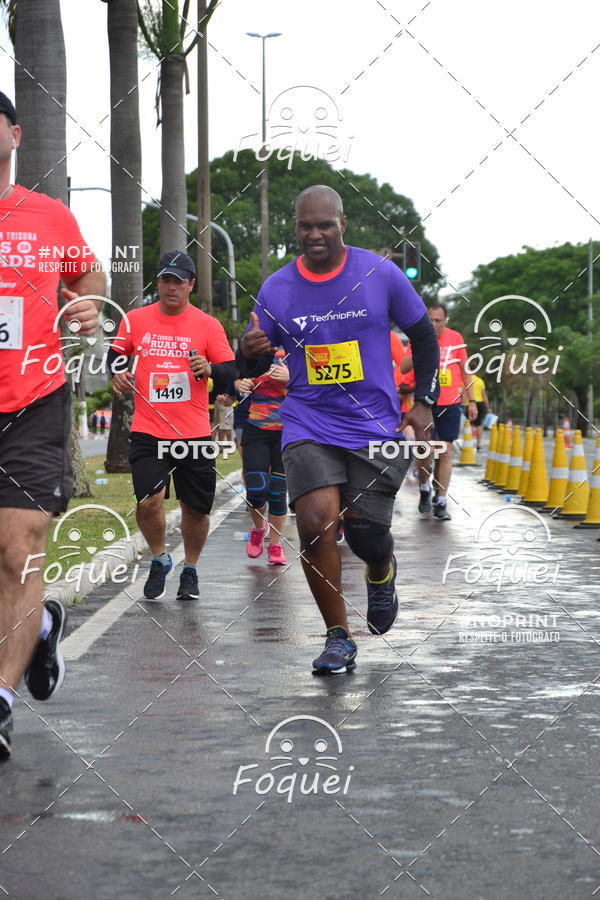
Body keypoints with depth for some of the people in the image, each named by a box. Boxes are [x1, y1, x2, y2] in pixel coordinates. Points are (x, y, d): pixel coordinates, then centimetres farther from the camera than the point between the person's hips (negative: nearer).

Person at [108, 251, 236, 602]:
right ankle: (160, 559, 11)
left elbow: (232, 371, 0)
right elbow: (116, 353, 20)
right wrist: (118, 372, -1)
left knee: (196, 508, 6)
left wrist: (209, 369, -21)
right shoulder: (135, 320, 5)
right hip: (148, 432, 0)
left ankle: (190, 570, 31)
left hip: (194, 434, 0)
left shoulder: (208, 325, 1)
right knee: (149, 501, -17)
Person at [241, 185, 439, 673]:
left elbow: (423, 335, 8)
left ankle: (382, 575, 41)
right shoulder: (275, 289, 0)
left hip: (375, 426, 0)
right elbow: (253, 367, 8)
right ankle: (339, 637, -4)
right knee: (316, 522, -19)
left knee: (366, 533, 0)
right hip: (308, 425, 0)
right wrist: (250, 351, -16)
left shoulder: (381, 274, -3)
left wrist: (424, 401, -1)